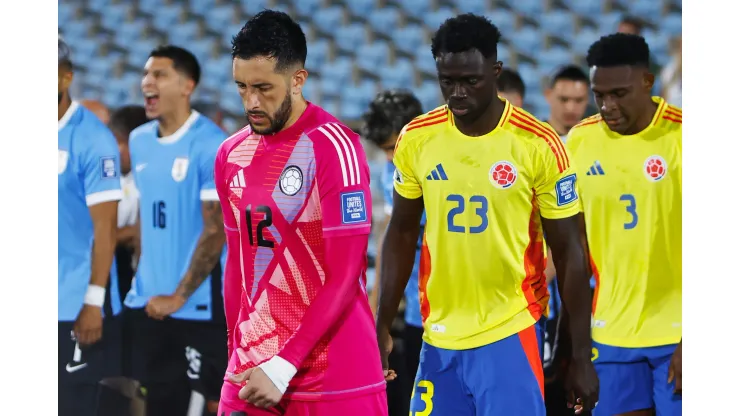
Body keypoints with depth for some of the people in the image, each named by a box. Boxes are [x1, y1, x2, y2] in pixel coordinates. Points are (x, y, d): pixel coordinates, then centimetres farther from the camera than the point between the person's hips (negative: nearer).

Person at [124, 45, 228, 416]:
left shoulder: (211, 146, -13)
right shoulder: (139, 141, 9)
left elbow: (216, 232, -15)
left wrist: (179, 296, -14)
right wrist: (142, 279, 13)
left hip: (199, 305, -7)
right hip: (149, 303, 7)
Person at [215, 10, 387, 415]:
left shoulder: (334, 147, -11)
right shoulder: (230, 155, 9)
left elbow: (343, 277, -14)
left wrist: (284, 367, -16)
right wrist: (239, 358, 13)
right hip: (250, 376, 5)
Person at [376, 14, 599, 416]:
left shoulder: (539, 144, -8)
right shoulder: (416, 138, 1)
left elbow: (570, 252, -3)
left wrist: (581, 355, -4)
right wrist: (383, 326, 9)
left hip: (509, 337, -3)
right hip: (438, 338, 3)